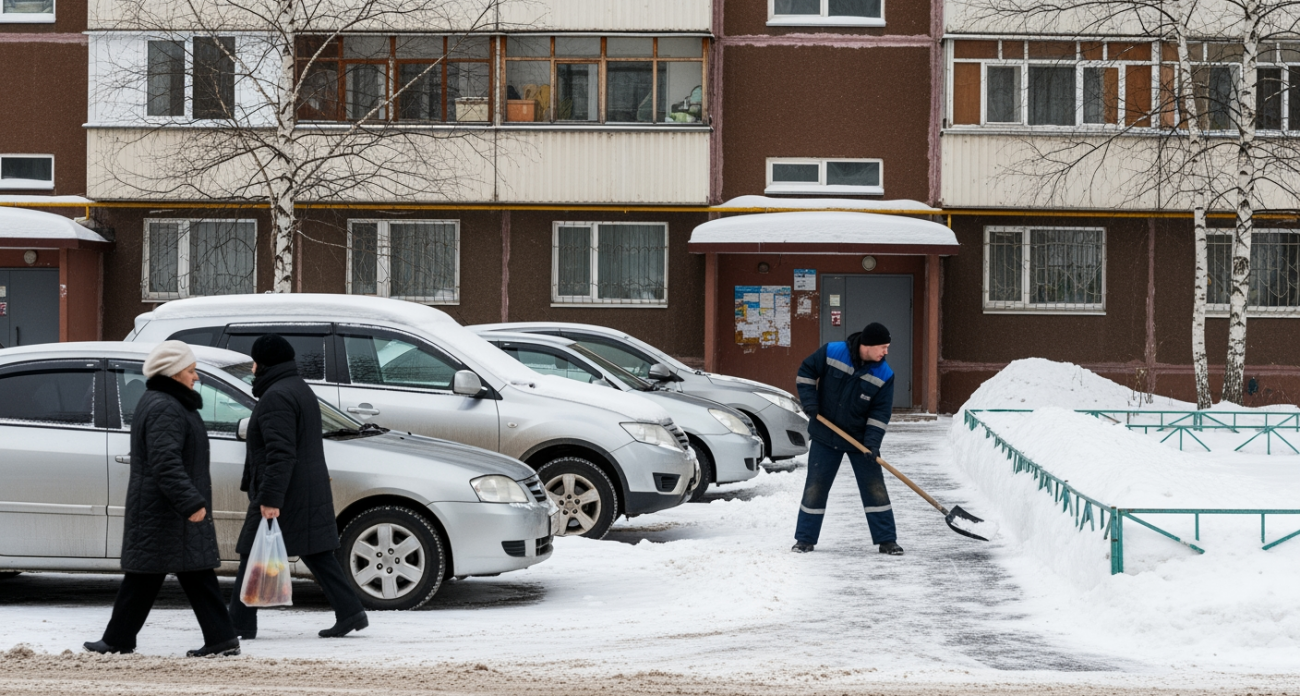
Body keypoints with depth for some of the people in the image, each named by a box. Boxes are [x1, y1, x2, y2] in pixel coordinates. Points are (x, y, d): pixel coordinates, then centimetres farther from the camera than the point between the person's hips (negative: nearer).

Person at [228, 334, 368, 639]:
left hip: (281, 497, -10)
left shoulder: (276, 396, -15)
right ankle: (350, 612, 5)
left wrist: (270, 497, -27)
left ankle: (240, 624, 1)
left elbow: (280, 454, -24)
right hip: (311, 495, 10)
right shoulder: (301, 390, 19)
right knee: (317, 554, 10)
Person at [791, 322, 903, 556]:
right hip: (825, 436, -1)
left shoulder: (884, 375, -11)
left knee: (874, 487, 0)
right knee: (815, 487, 3)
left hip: (860, 438, 1)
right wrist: (809, 401, -12)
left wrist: (872, 442, -19)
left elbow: (881, 412, -8)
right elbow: (806, 372, -1)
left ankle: (887, 540, 8)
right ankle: (805, 539, 14)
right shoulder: (831, 352, -15)